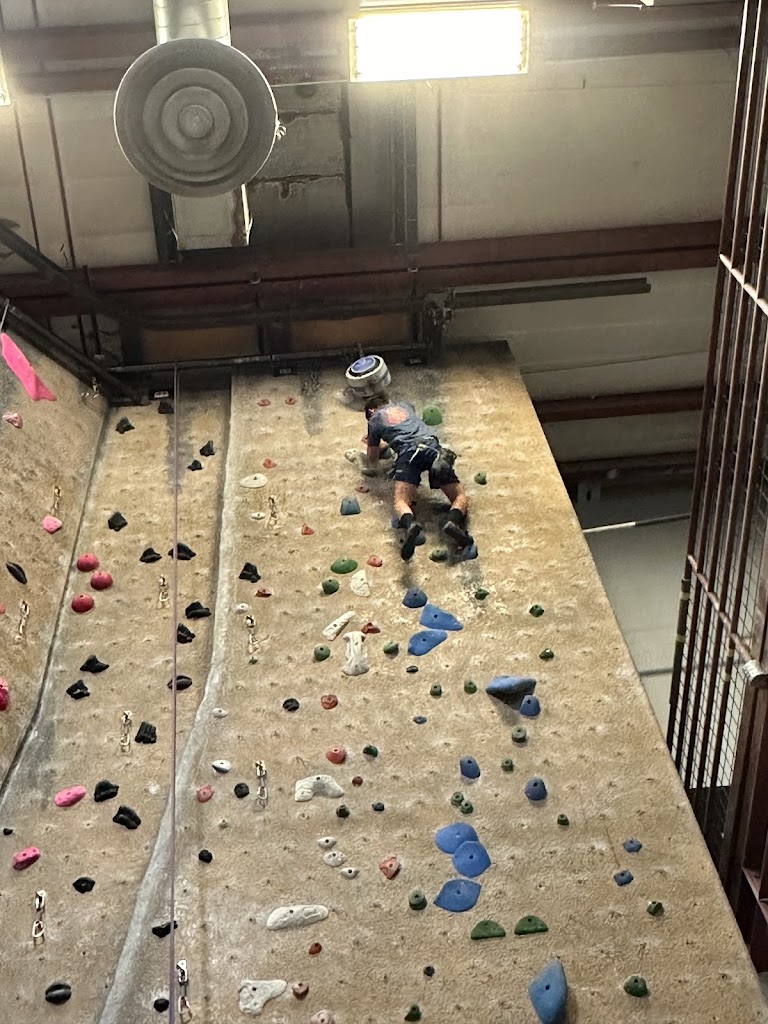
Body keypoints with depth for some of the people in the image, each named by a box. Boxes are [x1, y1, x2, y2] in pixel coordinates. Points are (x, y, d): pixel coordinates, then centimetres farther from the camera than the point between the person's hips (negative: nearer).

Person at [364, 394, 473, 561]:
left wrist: (373, 445, 52)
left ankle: (410, 523, -49)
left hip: (408, 452, -3)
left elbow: (373, 463, 32)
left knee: (401, 502, -13)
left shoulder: (374, 420, 25)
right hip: (433, 447, 3)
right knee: (461, 497, 2)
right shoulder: (405, 405, 36)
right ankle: (453, 521, -32)